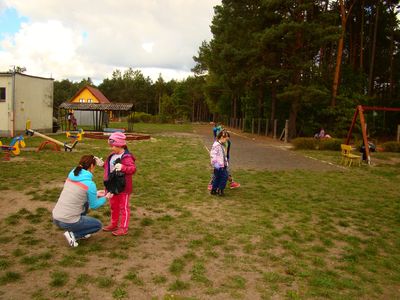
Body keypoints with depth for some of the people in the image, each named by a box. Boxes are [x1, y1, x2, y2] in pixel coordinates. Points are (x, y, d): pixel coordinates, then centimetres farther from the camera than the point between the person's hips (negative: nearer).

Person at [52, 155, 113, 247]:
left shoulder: (71, 176, 5)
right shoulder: (90, 184, -15)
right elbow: (94, 205, -1)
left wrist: (96, 194, 26)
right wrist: (105, 198, 17)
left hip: (55, 218, 7)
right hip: (68, 222, -7)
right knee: (98, 225, 17)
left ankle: (80, 232, 28)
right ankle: (73, 234, 2)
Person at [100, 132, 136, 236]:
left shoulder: (126, 157, -21)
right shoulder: (112, 156, 6)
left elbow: (133, 168, -33)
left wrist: (122, 167, -46)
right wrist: (103, 164, 12)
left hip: (123, 187, -9)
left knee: (124, 207, 5)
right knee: (113, 206, 21)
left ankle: (123, 228, 14)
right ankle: (113, 224, 37)